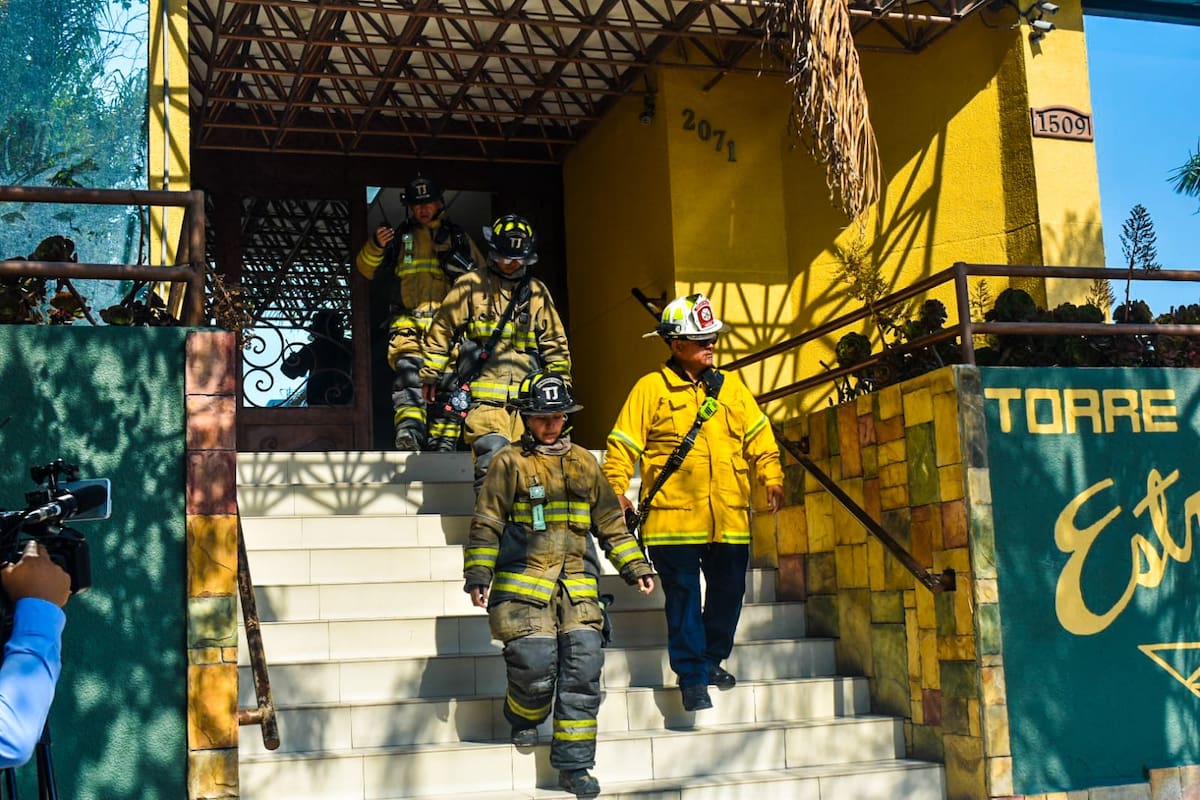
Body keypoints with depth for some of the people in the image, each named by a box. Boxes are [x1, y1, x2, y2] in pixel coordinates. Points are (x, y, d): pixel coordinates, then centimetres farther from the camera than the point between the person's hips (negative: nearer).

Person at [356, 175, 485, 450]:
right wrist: (376, 247, -5)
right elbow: (367, 268, 15)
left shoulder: (457, 237, 22)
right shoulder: (399, 236, 21)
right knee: (408, 366, -26)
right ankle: (409, 430, -41)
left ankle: (443, 444, -3)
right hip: (408, 319, -1)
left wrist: (465, 269, 2)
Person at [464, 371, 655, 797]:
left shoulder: (585, 463, 16)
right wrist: (478, 575, -6)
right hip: (523, 584, -4)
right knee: (536, 665, -12)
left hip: (577, 585, 4)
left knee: (583, 667, -5)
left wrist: (635, 567, 15)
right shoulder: (509, 462, 4)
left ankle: (573, 763, 4)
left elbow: (610, 521, 21)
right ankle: (522, 721, 22)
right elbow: (486, 523, 2)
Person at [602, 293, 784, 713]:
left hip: (729, 516, 4)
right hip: (674, 516, -4)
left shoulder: (730, 385, 13)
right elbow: (623, 443, -1)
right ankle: (692, 677, 9)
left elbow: (758, 434, 16)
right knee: (684, 596, -1)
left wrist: (772, 477, 4)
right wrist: (617, 490, -13)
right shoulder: (651, 388, 0)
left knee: (729, 591, 11)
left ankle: (711, 659, 32)